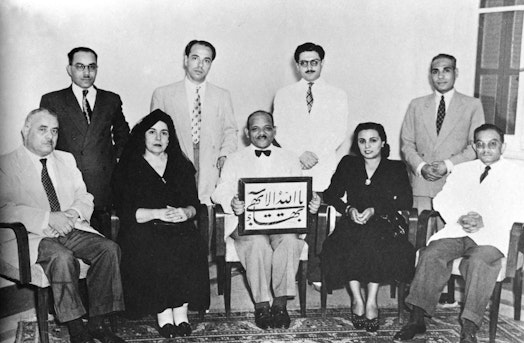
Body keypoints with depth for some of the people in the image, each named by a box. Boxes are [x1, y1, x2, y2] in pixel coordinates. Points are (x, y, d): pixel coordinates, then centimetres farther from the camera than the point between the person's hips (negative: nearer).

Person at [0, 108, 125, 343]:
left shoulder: (66, 159, 20)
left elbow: (85, 197, 16)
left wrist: (74, 212, -8)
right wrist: (48, 218, -22)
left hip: (71, 228, 5)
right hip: (33, 236, -5)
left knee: (109, 249, -21)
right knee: (62, 257, -35)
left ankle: (97, 323, -13)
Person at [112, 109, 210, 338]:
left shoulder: (182, 167, 19)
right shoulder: (127, 169, 8)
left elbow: (194, 204, 13)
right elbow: (125, 212, -3)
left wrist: (185, 212, -10)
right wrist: (158, 213, -16)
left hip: (179, 228, 3)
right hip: (142, 231, -2)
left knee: (192, 247, -29)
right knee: (157, 251, -33)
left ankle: (181, 311, -24)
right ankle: (163, 314, -25)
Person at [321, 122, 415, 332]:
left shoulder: (396, 168, 12)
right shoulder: (348, 165, 18)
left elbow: (406, 201, -1)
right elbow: (331, 194, 11)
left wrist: (375, 210, -15)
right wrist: (348, 209, -10)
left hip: (384, 223, -1)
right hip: (353, 223, 2)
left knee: (372, 239, -37)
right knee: (339, 246, -33)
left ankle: (371, 301, -28)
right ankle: (357, 300, -25)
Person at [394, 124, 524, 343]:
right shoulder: (462, 170, 24)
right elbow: (442, 200, 13)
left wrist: (485, 222, -14)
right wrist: (459, 218, -8)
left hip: (491, 237, -3)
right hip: (457, 231, 3)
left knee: (479, 260, -35)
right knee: (431, 253, -25)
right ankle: (417, 319, -21)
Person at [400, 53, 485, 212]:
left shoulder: (473, 105, 8)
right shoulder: (417, 105, 14)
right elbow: (407, 143, 10)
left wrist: (448, 165, -11)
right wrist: (421, 167, -7)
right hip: (421, 184, 2)